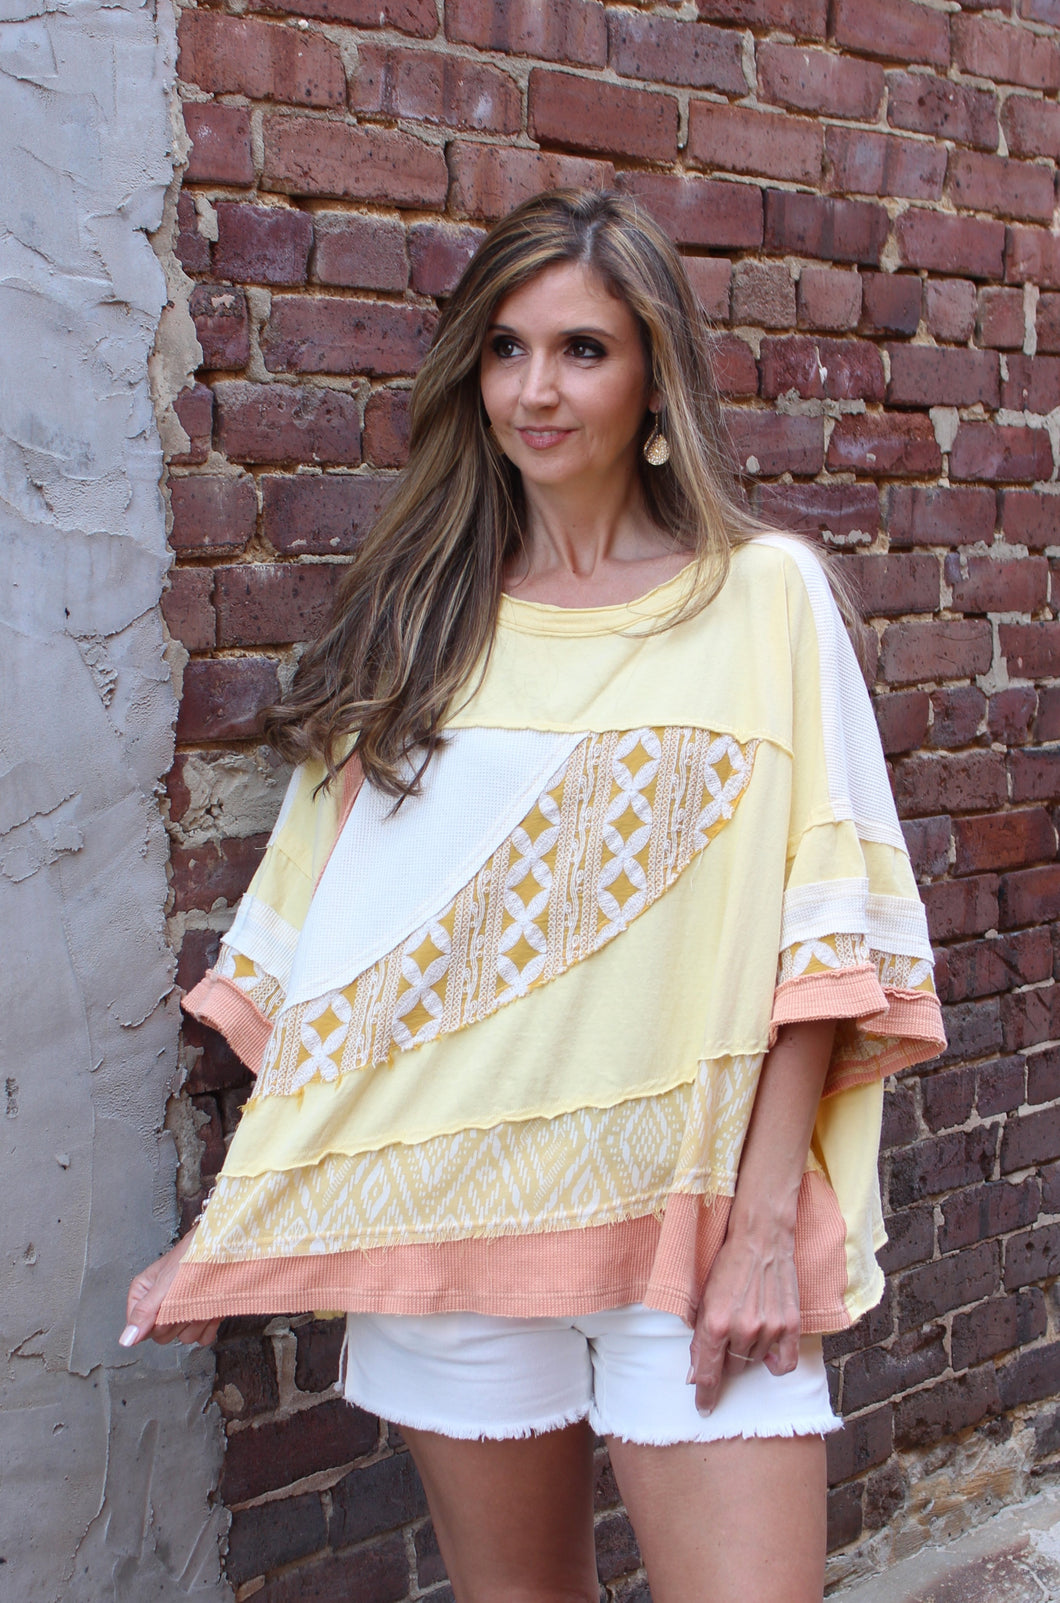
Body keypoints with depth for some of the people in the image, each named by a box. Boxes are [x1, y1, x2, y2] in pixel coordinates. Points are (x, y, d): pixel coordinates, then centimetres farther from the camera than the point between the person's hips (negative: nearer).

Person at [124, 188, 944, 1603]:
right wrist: (234, 1226, 3)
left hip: (691, 1212, -2)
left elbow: (819, 929, -4)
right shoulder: (419, 615, 8)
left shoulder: (762, 592, 0)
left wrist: (767, 1220, -12)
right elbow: (314, 944, 7)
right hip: (446, 1204, 3)